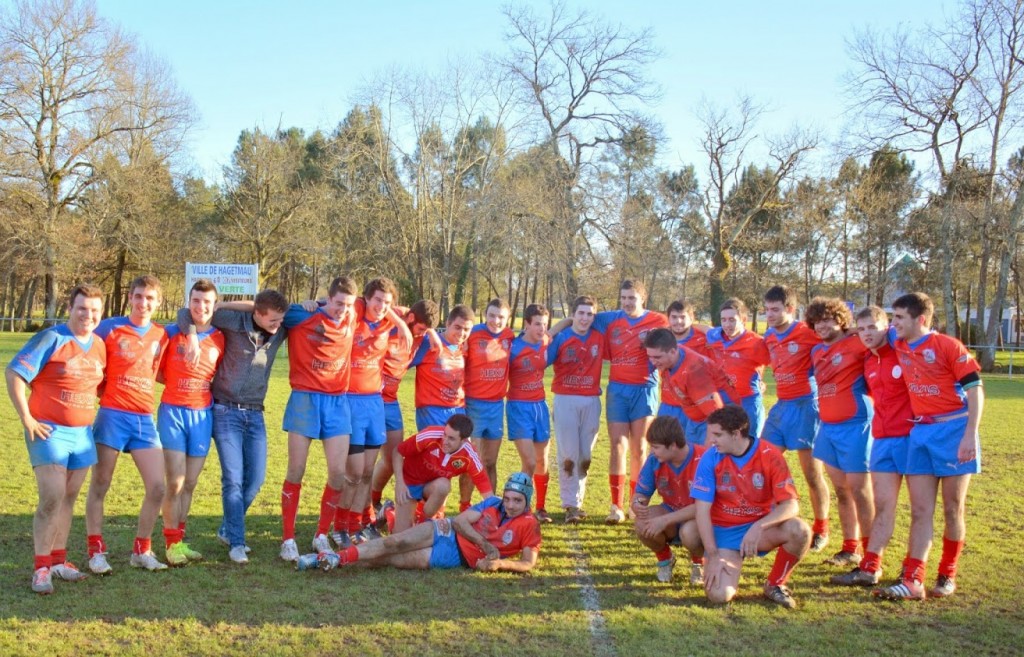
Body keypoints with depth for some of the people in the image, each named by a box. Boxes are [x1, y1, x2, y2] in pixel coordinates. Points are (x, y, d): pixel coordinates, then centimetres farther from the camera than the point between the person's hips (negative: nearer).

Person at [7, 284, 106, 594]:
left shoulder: (99, 346, 7)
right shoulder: (51, 339, -11)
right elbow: (13, 373, -13)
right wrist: (26, 419, -14)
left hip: (82, 433, 6)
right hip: (49, 431, -6)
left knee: (69, 498, 11)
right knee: (52, 498, -11)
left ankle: (58, 559, 23)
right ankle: (41, 567, 1)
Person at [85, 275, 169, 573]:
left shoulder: (162, 336, 8)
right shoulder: (110, 328, -3)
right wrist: (99, 387, -2)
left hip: (145, 419, 3)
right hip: (112, 415, -3)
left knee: (157, 486, 0)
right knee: (99, 486, 5)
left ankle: (141, 550, 15)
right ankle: (96, 551, 17)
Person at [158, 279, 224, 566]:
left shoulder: (220, 339, 3)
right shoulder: (171, 333, -3)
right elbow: (157, 372, 3)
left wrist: (207, 388, 0)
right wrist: (180, 385, -4)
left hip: (203, 415, 2)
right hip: (173, 411, -2)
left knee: (190, 484, 9)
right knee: (175, 482, -4)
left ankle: (180, 540, 22)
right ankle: (171, 543, 10)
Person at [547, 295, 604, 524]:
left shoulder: (600, 338, 5)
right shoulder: (560, 338, -1)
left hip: (591, 402, 3)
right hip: (565, 400, -3)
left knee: (585, 455, 9)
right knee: (568, 455, -3)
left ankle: (578, 499, 20)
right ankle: (571, 505, 1)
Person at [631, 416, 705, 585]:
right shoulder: (655, 460, -12)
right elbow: (640, 494, -5)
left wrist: (665, 520, -33)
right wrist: (637, 505, -31)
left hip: (699, 518, -4)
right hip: (671, 513, 4)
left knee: (689, 533, -38)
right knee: (642, 525, -27)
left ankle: (698, 562, 0)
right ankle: (665, 559, 7)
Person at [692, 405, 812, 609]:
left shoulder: (769, 455, -13)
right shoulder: (711, 458, -12)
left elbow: (791, 505, -17)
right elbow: (702, 510, -12)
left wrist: (758, 527, -33)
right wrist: (713, 555, -18)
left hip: (761, 526, 1)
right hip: (724, 531, -1)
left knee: (800, 530, -30)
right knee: (719, 595, -23)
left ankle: (775, 584, -2)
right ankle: (728, 570, 16)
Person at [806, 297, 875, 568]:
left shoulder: (856, 344, -8)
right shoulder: (816, 352, 12)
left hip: (854, 425, -7)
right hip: (828, 427, 7)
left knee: (859, 490, -3)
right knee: (841, 490, 11)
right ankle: (850, 549, 20)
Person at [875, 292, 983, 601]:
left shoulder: (948, 346, -11)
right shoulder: (899, 347, 5)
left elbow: (975, 390, -12)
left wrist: (970, 435, -18)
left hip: (953, 430, -5)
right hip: (920, 433, 5)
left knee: (952, 510, 6)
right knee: (920, 511, 2)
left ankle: (947, 576, 20)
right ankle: (913, 581, 1)